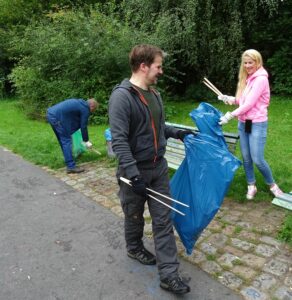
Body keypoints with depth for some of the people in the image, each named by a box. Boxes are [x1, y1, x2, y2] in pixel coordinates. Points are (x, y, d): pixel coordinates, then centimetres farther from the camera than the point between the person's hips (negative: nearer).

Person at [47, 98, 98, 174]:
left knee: (63, 140, 19)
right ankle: (71, 166, -4)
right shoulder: (85, 109, -5)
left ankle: (68, 161, 31)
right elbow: (83, 126, -1)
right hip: (57, 117, -10)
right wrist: (86, 141, 9)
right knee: (67, 141, -5)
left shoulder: (80, 103, 22)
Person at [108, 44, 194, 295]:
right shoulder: (122, 96, -19)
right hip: (136, 172, -6)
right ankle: (134, 248, 46)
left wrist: (178, 133, 9)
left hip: (159, 169, 7)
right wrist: (133, 175, -27)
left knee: (163, 221, 7)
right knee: (135, 216, 17)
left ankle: (169, 274, 16)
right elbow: (119, 140, -24)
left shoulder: (154, 94, 7)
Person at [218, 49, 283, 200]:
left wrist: (230, 115, -19)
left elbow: (250, 103, -19)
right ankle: (251, 186, 23)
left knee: (257, 159, -5)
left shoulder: (261, 79, -13)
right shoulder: (246, 78, 12)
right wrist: (231, 99, -1)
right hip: (243, 123, 7)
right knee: (246, 158, 9)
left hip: (257, 124, -7)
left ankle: (272, 185, 18)